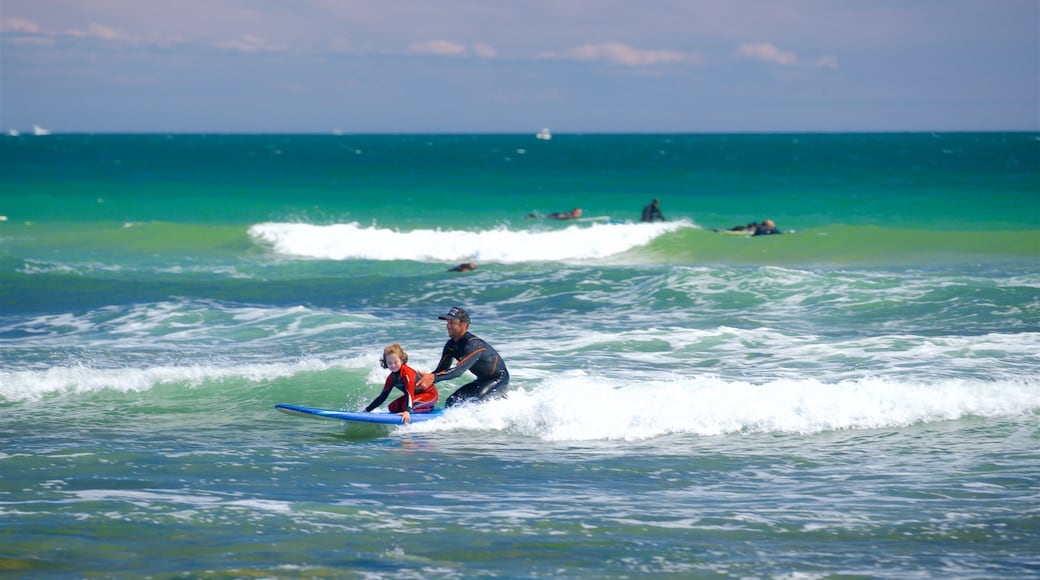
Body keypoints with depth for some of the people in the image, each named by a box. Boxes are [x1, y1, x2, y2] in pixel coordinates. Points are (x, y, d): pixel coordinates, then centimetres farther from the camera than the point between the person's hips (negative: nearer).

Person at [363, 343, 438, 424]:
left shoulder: (407, 373, -29)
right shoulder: (391, 378, -5)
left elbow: (409, 393, -40)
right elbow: (382, 396, 4)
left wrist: (406, 411, -54)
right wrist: (367, 410, 0)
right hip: (417, 395, 9)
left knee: (406, 406, -32)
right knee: (392, 408, -3)